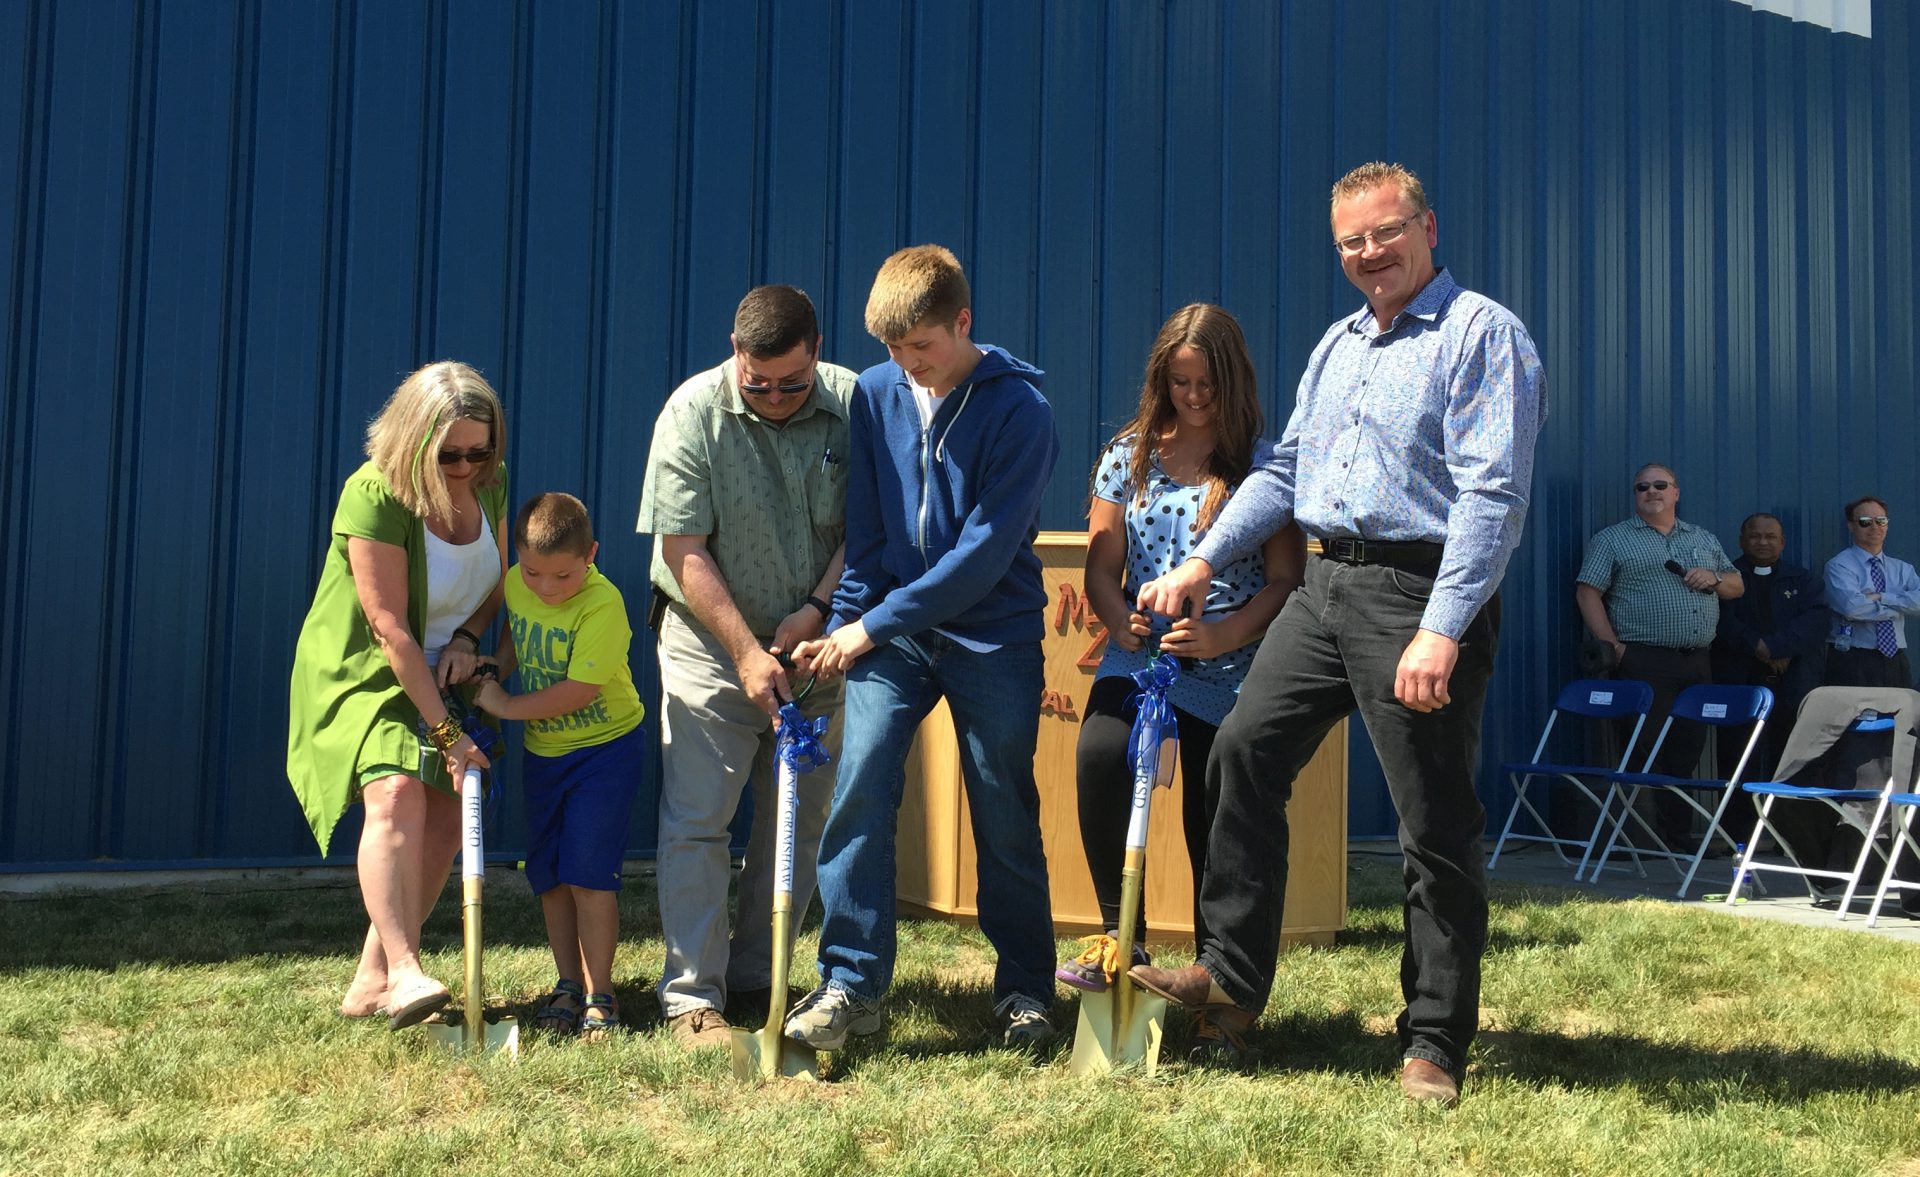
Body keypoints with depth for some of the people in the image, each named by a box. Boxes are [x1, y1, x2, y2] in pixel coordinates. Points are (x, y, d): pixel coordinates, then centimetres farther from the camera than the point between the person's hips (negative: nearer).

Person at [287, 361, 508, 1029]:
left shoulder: (488, 483, -3)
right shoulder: (374, 495, -24)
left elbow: (497, 580, 12)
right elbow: (389, 627, -26)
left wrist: (466, 638, -10)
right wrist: (446, 731, -26)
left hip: (441, 675, 6)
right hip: (363, 674, -6)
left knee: (446, 818, -3)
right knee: (396, 794, -27)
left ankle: (371, 983, 5)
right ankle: (404, 972, -29)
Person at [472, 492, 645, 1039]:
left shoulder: (603, 604, -25)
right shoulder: (515, 585, -4)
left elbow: (580, 689, -26)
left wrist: (506, 706, -16)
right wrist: (490, 675, 1)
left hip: (606, 747, -7)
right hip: (542, 750, 7)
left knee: (587, 872, -9)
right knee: (548, 875, 10)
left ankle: (598, 995, 1)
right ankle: (568, 984, 22)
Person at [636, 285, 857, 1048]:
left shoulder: (852, 404, -5)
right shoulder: (694, 411, -11)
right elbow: (684, 552, -12)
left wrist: (815, 608, -11)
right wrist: (747, 651, -17)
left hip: (813, 642, 3)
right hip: (711, 640, -3)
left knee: (800, 823, 7)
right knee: (695, 821, -6)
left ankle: (756, 982, 20)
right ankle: (691, 998, 1)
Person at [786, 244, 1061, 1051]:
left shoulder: (1019, 408, -11)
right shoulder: (876, 394, 3)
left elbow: (987, 549, -16)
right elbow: (864, 527, 9)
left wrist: (874, 623, -16)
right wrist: (845, 624, 0)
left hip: (993, 634, -3)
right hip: (888, 631, 3)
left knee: (1006, 816, 5)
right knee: (859, 788, -11)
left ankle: (1024, 987, 21)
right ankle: (851, 982, -2)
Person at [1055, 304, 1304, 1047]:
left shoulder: (1265, 461, 1)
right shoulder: (1129, 455, 9)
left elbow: (1286, 578, -2)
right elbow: (1102, 566, 9)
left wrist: (1226, 635, -18)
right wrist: (1122, 624, -12)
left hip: (1230, 670, -1)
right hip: (1140, 655, 2)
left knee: (1214, 822, 3)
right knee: (1099, 756, -27)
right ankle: (1120, 934, -12)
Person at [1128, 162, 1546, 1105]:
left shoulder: (1482, 334, -7)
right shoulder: (1339, 344, 18)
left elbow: (1491, 496, -16)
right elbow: (1284, 468, 22)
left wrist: (1440, 631, -24)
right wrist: (1204, 561, 11)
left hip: (1421, 598, -8)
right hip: (1324, 587, 8)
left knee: (1437, 826, -1)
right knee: (1244, 754, 3)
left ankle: (1435, 1044, 11)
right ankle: (1232, 977, 14)